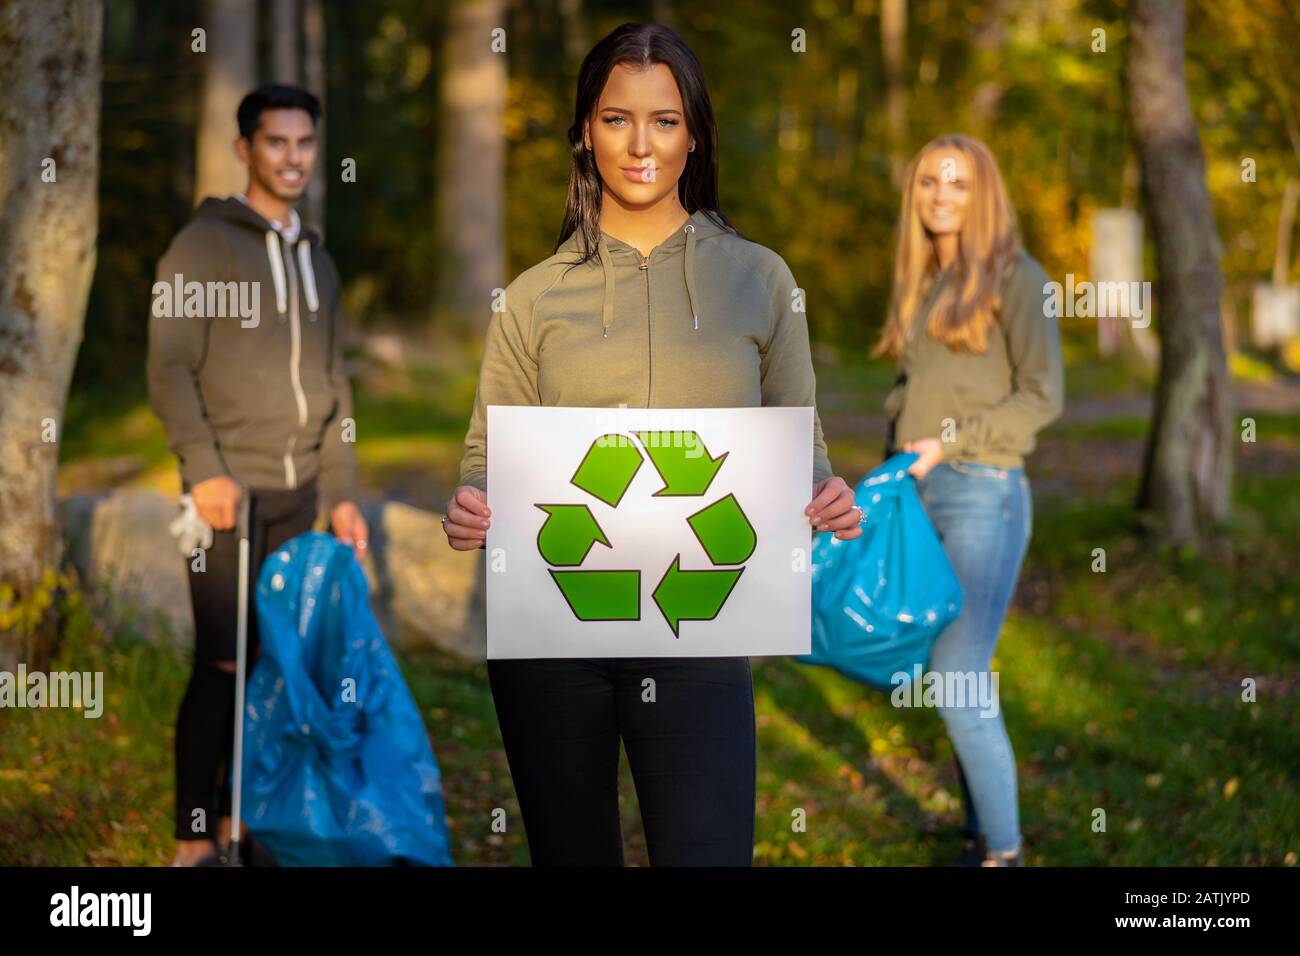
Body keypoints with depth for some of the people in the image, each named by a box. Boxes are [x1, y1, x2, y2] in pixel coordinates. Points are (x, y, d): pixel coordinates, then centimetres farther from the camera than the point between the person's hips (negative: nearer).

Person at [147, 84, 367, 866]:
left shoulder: (316, 258, 17)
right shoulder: (204, 245, -3)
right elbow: (170, 367, -10)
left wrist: (343, 492, 13)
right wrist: (204, 468, -20)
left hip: (298, 496, 6)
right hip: (232, 490, -6)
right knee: (225, 661, -7)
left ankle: (241, 819, 16)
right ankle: (195, 841, 0)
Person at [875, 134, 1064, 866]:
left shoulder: (1015, 276, -5)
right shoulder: (920, 284, 14)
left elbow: (1043, 396, -11)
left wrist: (946, 445, -16)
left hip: (984, 495, -7)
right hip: (919, 498, 7)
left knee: (959, 683, -10)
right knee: (957, 680, 9)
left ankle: (1004, 850, 1)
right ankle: (981, 840, 17)